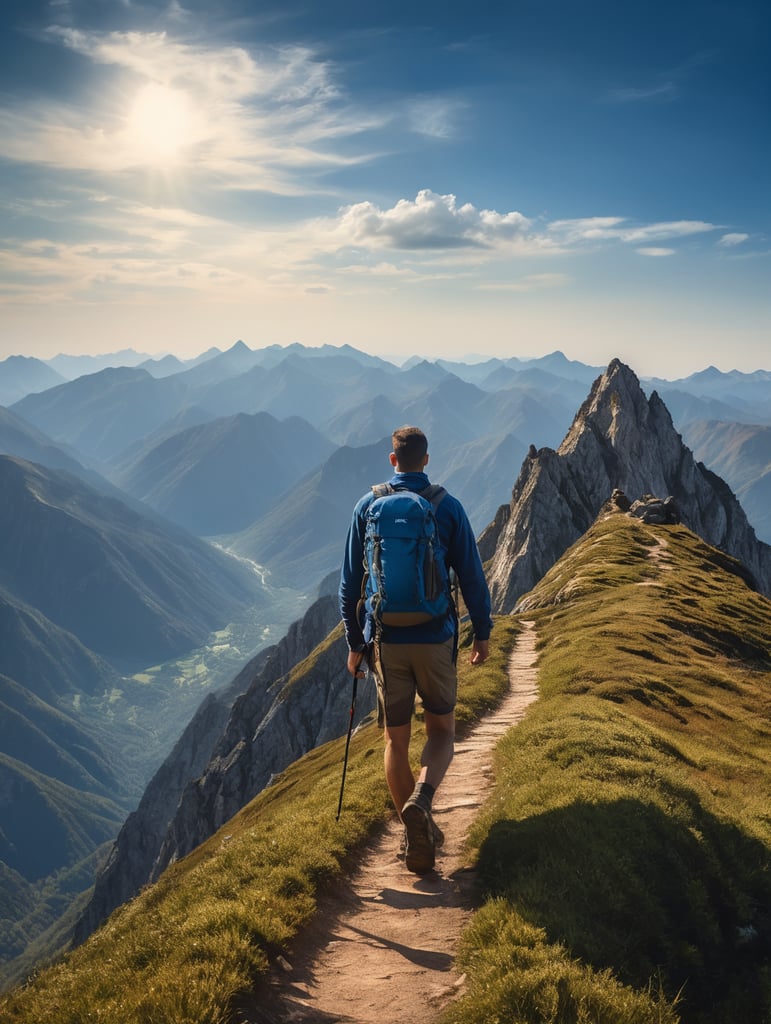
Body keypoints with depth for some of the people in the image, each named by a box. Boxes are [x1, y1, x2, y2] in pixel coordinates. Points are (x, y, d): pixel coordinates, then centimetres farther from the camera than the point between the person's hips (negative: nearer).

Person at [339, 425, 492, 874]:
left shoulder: (368, 507, 1)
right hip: (436, 639, -1)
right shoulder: (448, 507, -3)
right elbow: (472, 576, -2)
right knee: (442, 730, 16)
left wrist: (355, 644, 10)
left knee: (396, 740, 12)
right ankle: (421, 799, -10)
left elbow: (350, 582, 2)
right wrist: (483, 632, 10)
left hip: (386, 640, 1)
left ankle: (417, 837, 17)